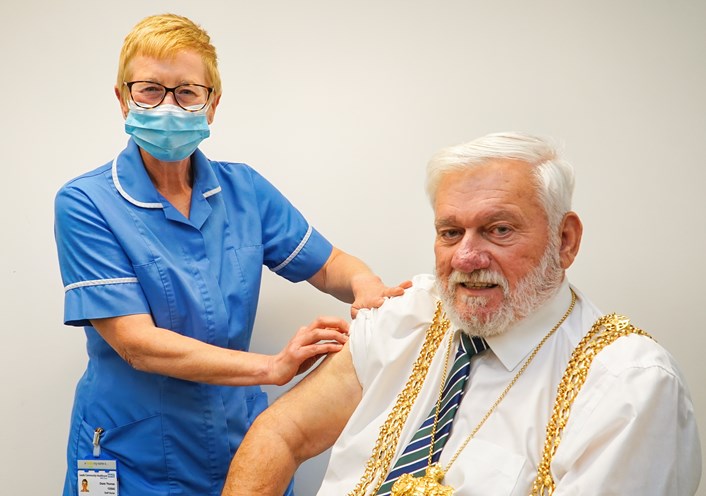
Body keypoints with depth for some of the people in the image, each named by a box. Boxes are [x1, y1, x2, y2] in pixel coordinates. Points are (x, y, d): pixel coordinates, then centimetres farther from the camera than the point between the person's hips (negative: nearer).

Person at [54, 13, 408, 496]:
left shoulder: (245, 190, -1)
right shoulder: (85, 204, -14)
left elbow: (328, 265, 7)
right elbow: (137, 344, -21)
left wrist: (365, 284, -18)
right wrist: (272, 367, -29)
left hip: (243, 439, 4)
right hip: (136, 455, -4)